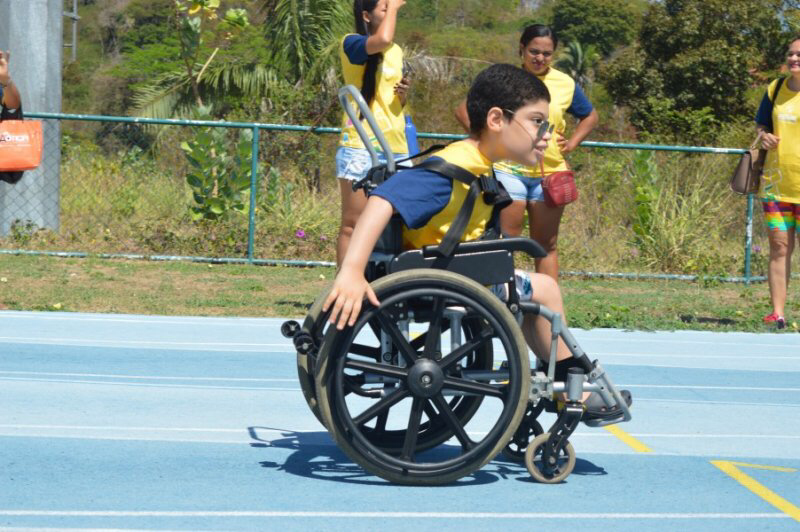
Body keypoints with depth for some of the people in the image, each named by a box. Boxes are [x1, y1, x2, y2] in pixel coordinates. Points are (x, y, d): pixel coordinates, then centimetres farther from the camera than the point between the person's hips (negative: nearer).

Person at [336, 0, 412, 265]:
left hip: (397, 148, 7)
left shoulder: (397, 52, 17)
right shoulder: (352, 43, -5)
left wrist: (404, 94, 3)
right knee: (353, 225, -6)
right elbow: (383, 39, -28)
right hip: (361, 147, -7)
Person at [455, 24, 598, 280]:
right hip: (508, 169, -3)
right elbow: (464, 110, 3)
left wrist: (572, 143, 6)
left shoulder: (566, 84, 6)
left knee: (547, 245, 8)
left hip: (550, 173, 3)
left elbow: (590, 116, 21)